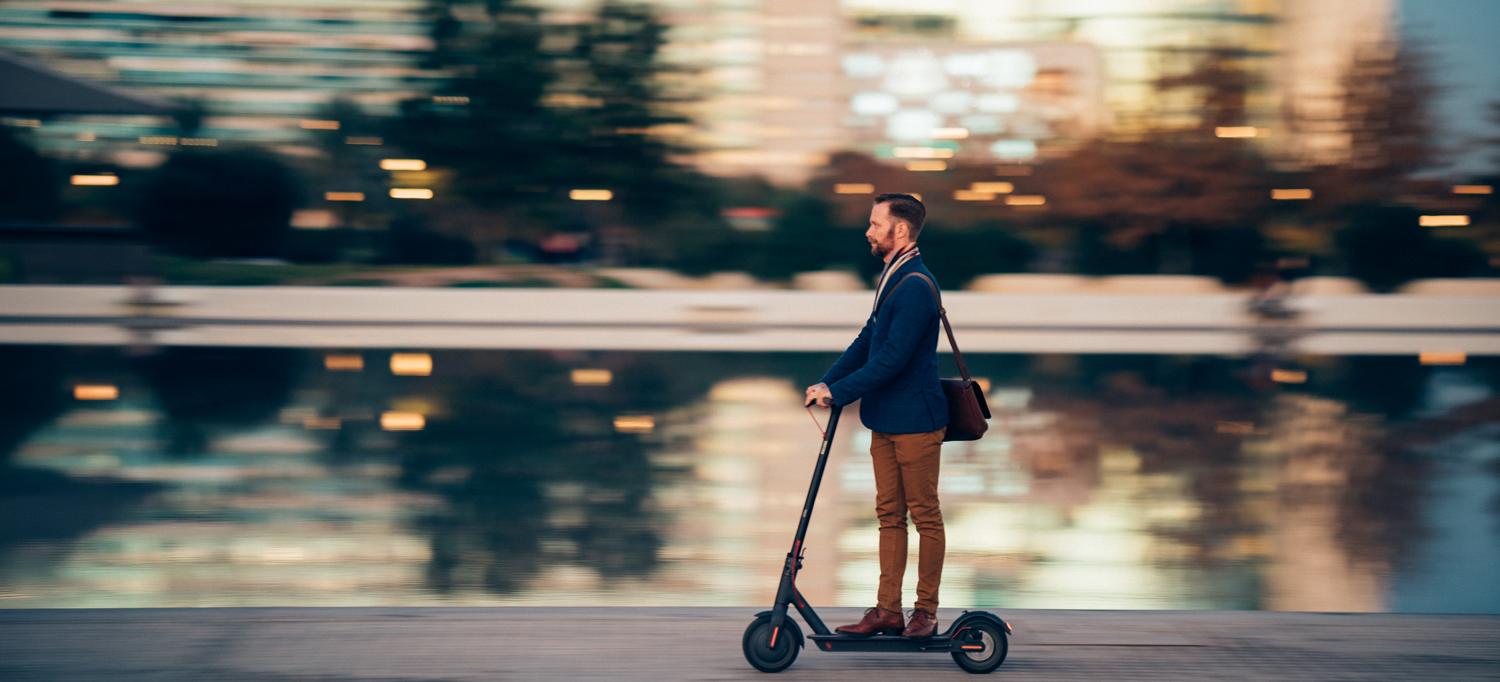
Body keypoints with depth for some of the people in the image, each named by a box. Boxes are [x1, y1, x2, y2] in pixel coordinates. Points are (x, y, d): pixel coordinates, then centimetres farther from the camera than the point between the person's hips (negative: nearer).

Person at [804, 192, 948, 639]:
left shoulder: (915, 287, -19)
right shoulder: (892, 279, 13)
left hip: (914, 419, -10)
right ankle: (888, 610, 15)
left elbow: (892, 358, -23)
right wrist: (826, 383, 5)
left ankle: (927, 611, 9)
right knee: (889, 514, 11)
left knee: (925, 514, 1)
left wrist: (839, 393, -20)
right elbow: (867, 342, 16)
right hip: (886, 418, 10)